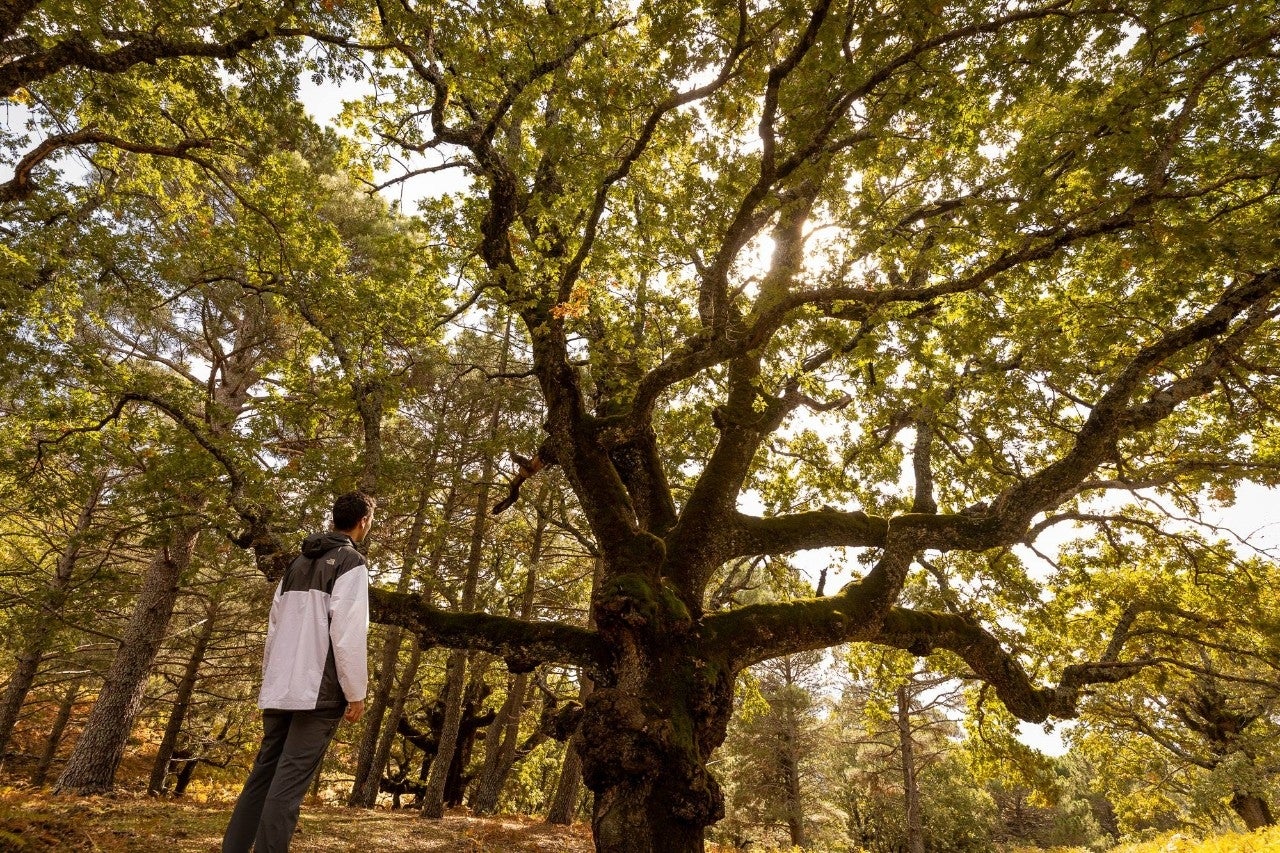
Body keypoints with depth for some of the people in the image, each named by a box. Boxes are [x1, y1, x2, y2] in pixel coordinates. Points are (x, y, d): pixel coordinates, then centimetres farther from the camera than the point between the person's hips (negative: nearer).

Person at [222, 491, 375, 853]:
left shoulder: (298, 563, 17)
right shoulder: (351, 562, -8)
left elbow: (274, 625, 18)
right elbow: (348, 632, -15)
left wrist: (271, 676, 22)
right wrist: (356, 692, -10)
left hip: (280, 688, 7)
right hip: (319, 690, -7)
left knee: (262, 775, 13)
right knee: (290, 781, -6)